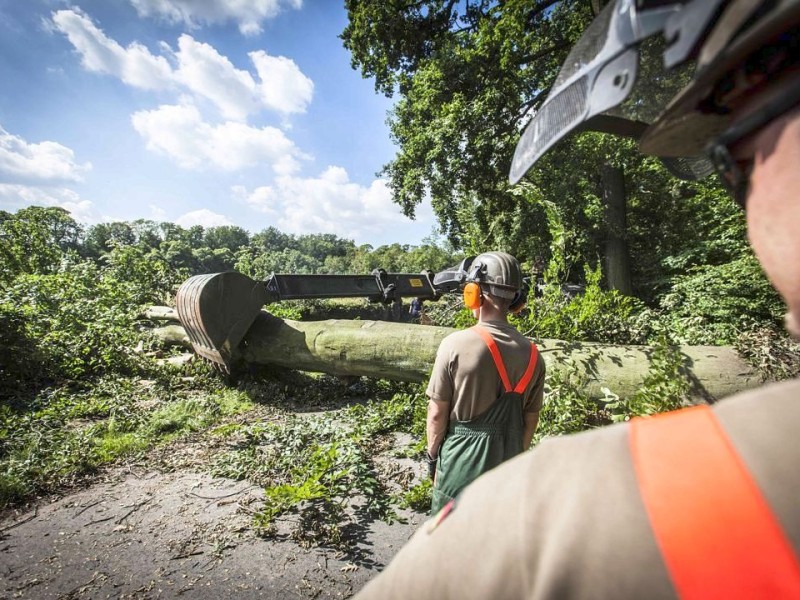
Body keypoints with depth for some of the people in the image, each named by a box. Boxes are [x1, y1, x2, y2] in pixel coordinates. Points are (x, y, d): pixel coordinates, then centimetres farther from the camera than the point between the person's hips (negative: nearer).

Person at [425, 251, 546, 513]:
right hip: (507, 464, 4)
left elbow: (437, 412, -14)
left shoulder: (455, 344, -21)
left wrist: (432, 454, 3)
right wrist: (516, 456, 17)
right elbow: (530, 420, 1)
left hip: (461, 463, -3)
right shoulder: (532, 354, -9)